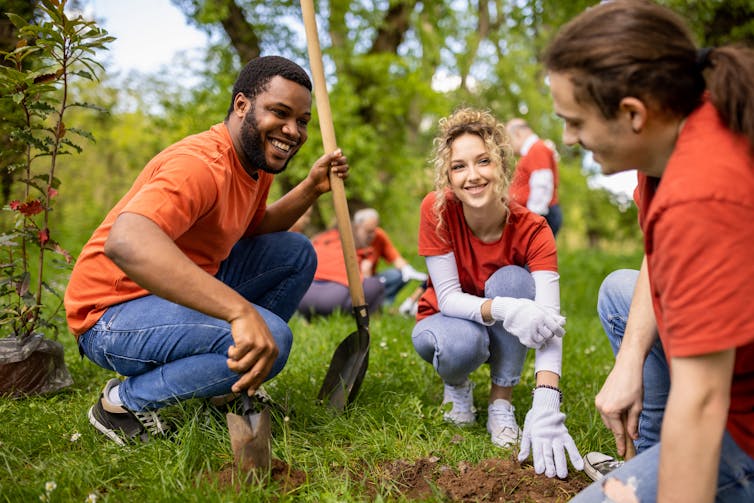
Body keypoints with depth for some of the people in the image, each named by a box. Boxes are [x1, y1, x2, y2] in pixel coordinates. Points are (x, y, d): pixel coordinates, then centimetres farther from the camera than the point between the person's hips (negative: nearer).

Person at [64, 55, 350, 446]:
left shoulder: (258, 162, 5)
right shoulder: (201, 164, -26)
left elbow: (253, 228, 21)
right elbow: (126, 243, -44)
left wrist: (310, 189, 4)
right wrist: (241, 310, -51)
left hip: (178, 291, 10)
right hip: (114, 314, -10)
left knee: (296, 254, 6)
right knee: (273, 337, -29)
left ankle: (230, 387, 12)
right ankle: (125, 401, -8)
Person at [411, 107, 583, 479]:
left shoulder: (532, 231, -25)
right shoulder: (437, 210, -25)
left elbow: (548, 318, -36)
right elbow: (448, 297, -25)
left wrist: (546, 409, -50)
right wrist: (505, 310, -46)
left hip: (508, 336, 1)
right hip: (449, 321, -1)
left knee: (513, 280, -30)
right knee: (462, 345, -36)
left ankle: (501, 404, -14)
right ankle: (456, 384, 3)